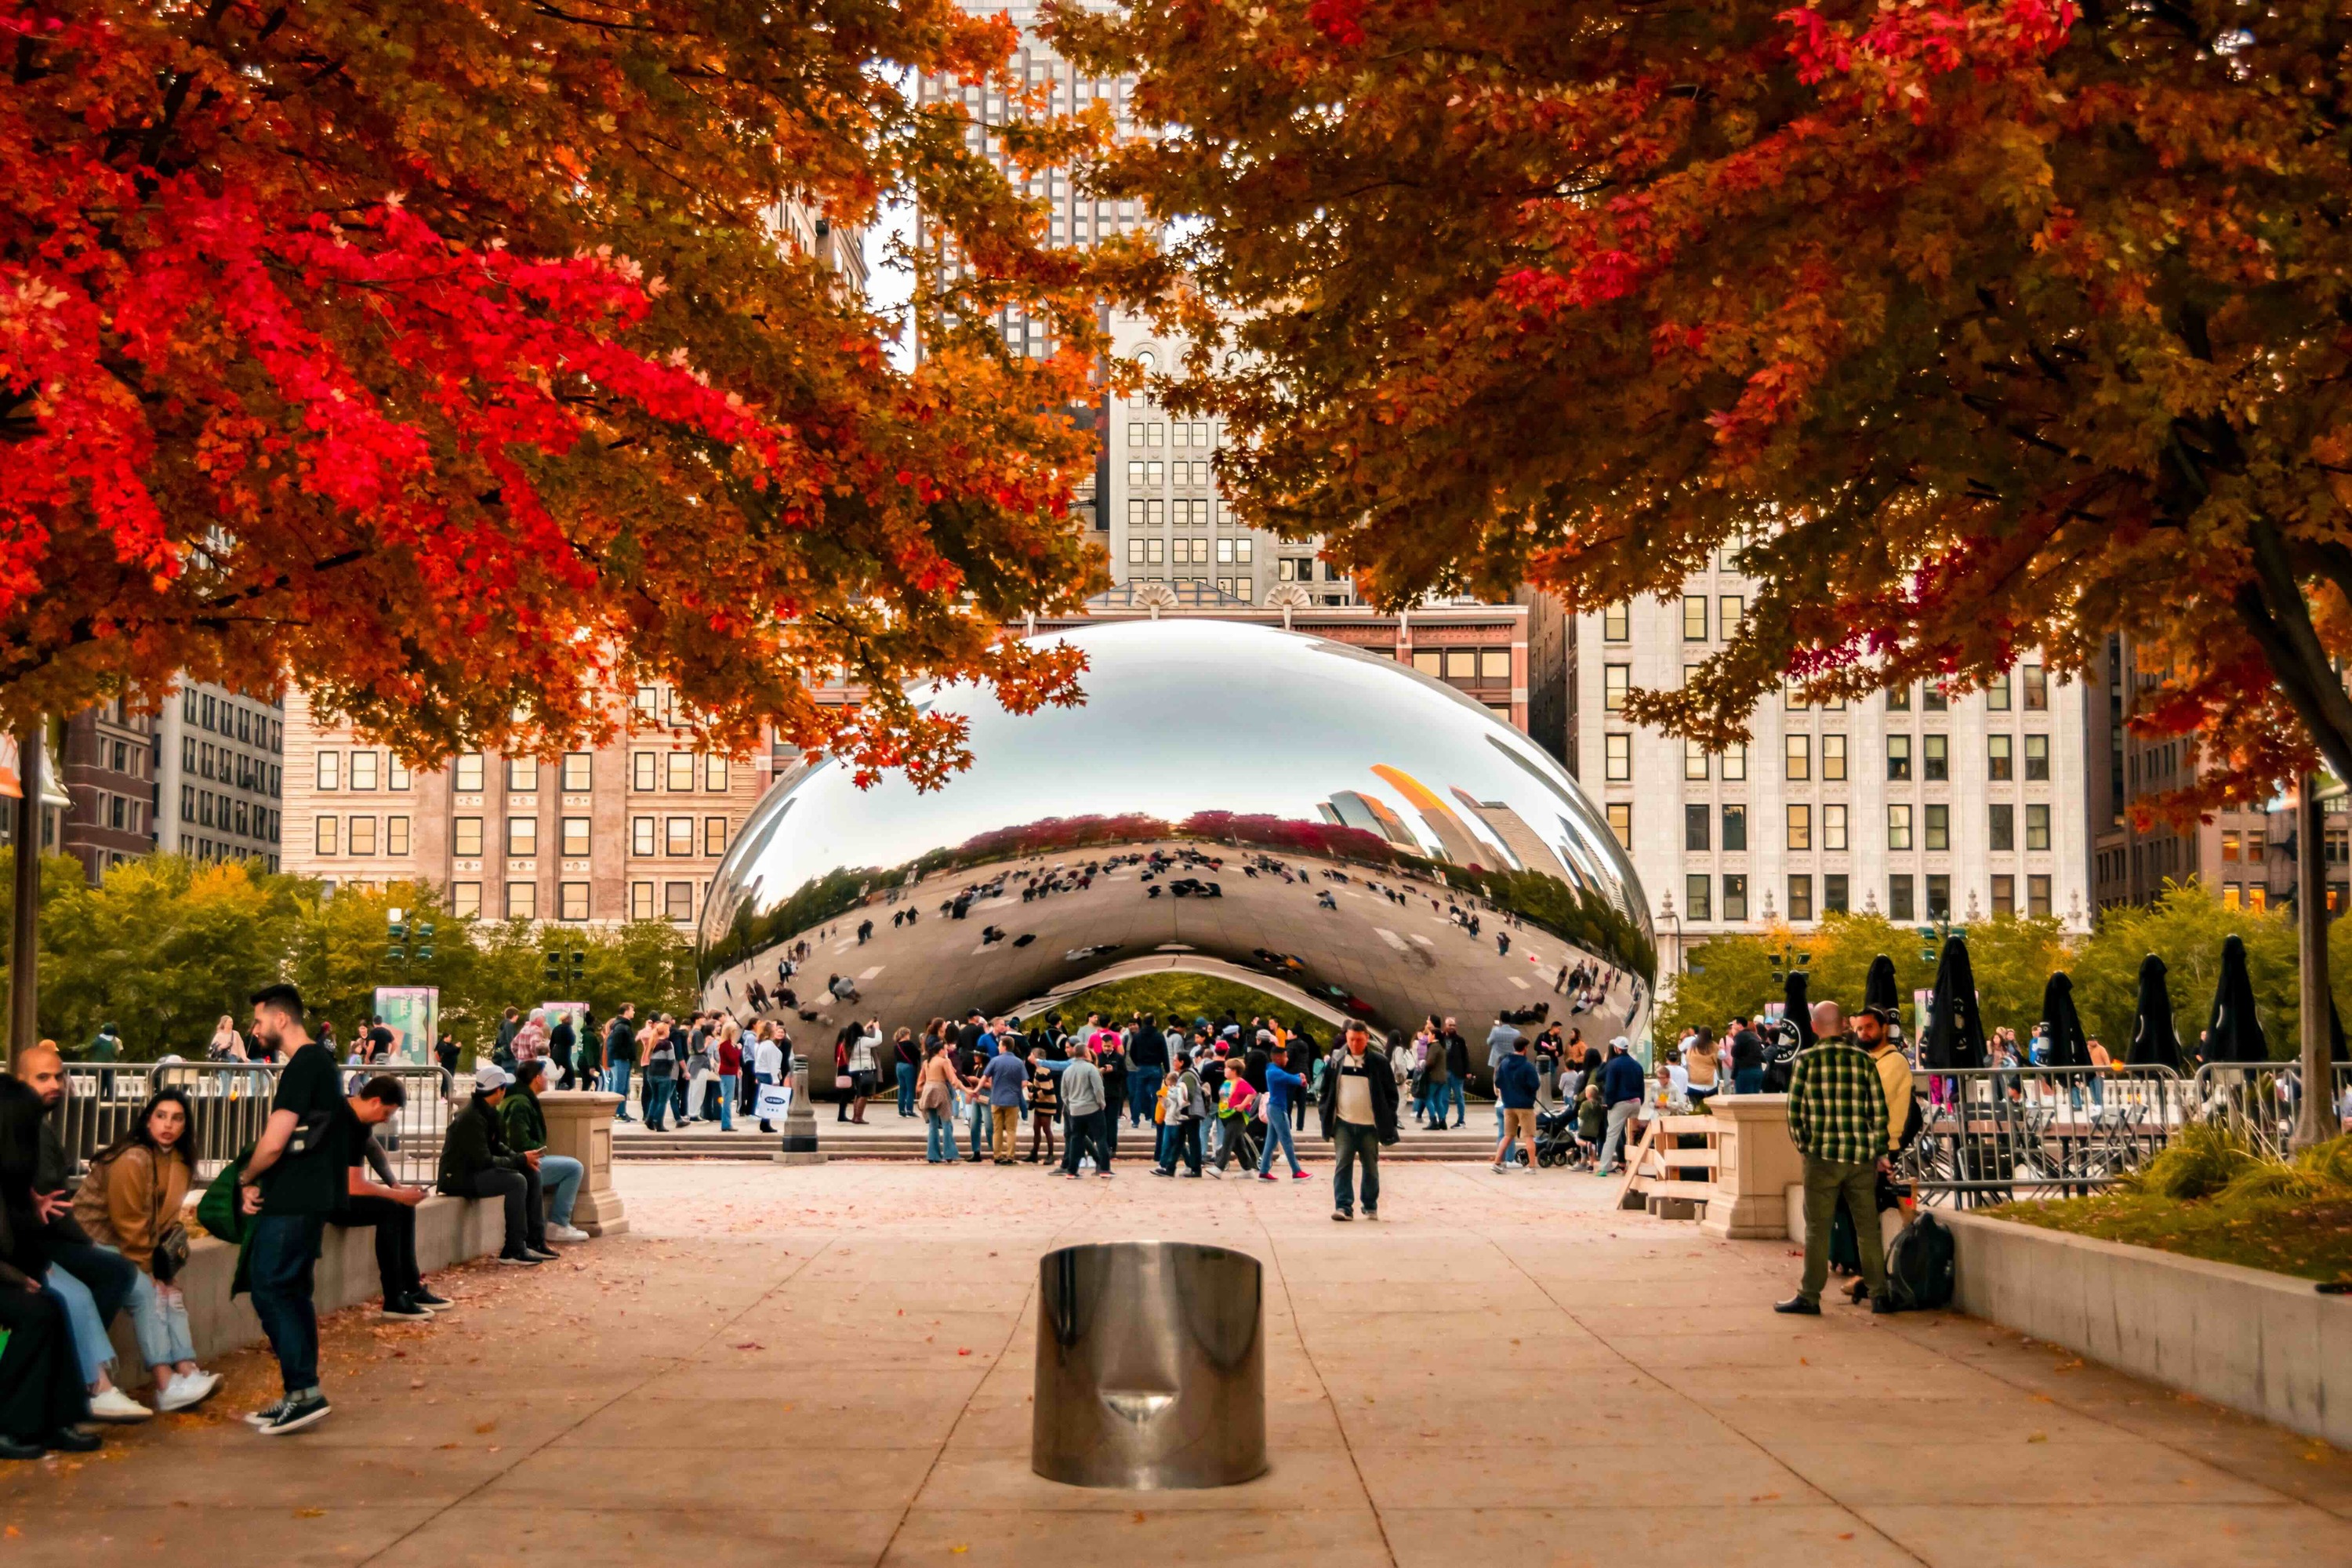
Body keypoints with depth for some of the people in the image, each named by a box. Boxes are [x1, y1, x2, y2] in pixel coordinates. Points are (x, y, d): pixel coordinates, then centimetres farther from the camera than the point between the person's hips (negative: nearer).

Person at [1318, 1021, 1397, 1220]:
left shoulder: (1379, 1062, -2)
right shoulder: (1337, 1060, 3)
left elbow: (1391, 1092, 3)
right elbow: (1326, 1089, 9)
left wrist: (1388, 1118, -3)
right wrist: (1326, 1113, 2)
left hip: (1370, 1125, -1)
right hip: (1343, 1123, 1)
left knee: (1371, 1167, 9)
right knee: (1342, 1165, -8)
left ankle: (1371, 1207, 21)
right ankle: (1343, 1207, -9)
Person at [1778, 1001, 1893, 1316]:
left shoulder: (1806, 1060, -3)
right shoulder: (1864, 1060, 2)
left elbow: (1795, 1111, -2)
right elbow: (1879, 1111, 3)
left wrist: (1803, 1146, 11)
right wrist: (1879, 1151, 12)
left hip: (1822, 1157, -2)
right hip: (1862, 1159, 2)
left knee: (1817, 1230, 4)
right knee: (1868, 1228, 9)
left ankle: (1809, 1296, 6)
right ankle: (1879, 1295, 12)